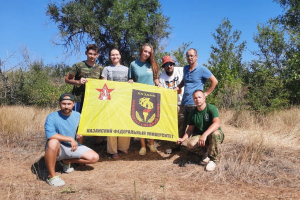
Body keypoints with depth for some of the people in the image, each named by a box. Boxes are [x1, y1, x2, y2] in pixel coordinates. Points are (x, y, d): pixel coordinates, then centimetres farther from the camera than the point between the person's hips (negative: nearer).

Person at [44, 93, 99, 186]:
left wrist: (79, 136, -10)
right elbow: (50, 135, -30)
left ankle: (66, 161, 12)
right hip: (58, 149, -5)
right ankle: (51, 176, -22)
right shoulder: (52, 117, -15)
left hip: (73, 147, 5)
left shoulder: (78, 116, 0)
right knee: (53, 142, -41)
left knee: (94, 157, -9)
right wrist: (70, 139, -26)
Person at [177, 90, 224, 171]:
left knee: (215, 134, -40)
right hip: (200, 134, 4)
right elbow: (190, 129, 8)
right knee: (190, 145, -27)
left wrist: (205, 134, -46)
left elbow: (217, 123, -32)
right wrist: (183, 139, -11)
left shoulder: (211, 108, -16)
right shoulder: (193, 113, 1)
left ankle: (213, 160, -18)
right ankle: (206, 150, 7)